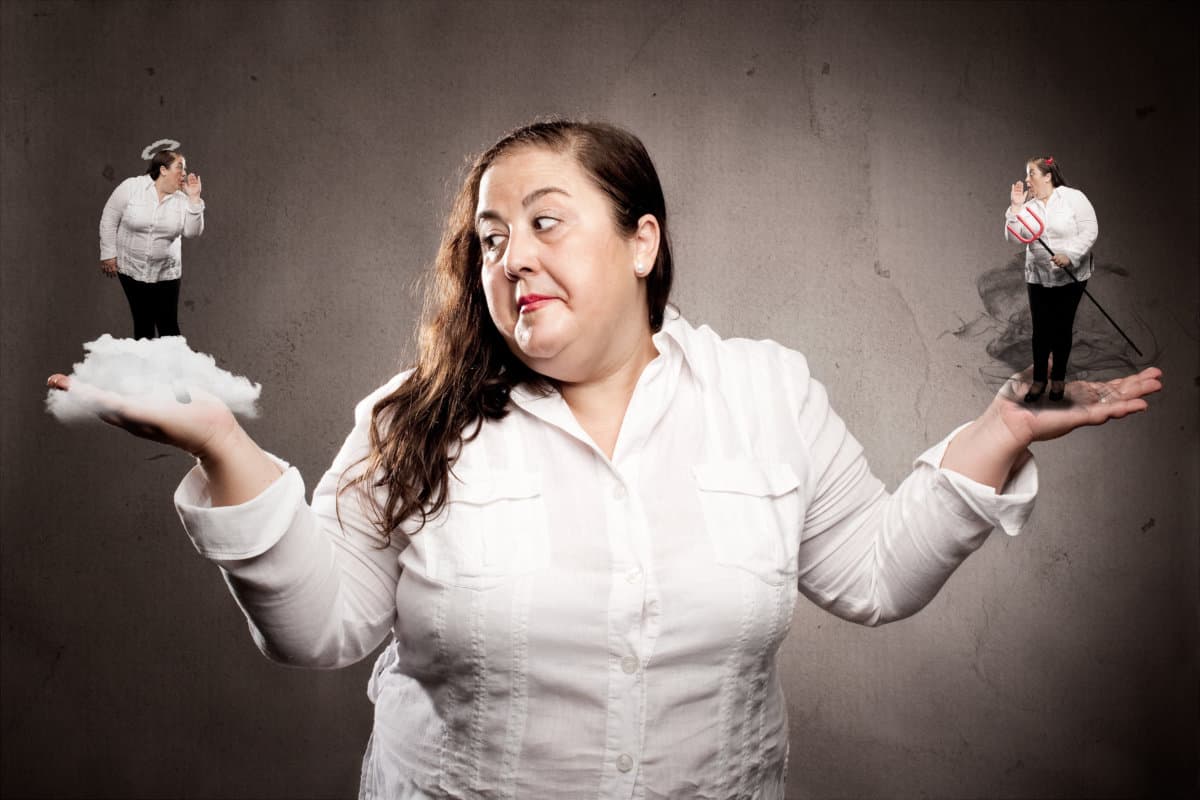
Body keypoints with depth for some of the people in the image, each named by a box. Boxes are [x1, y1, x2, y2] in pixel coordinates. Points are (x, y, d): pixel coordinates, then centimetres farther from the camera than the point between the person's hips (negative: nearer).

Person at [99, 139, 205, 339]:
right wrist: (108, 254, -3)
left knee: (168, 325, -2)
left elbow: (192, 232, -9)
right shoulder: (131, 187, -9)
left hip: (166, 272, 1)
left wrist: (194, 199, -15)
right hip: (133, 269, -1)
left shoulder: (181, 197, -3)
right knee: (143, 323, 5)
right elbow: (109, 219, -2)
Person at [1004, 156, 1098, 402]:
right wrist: (1015, 207, -11)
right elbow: (1013, 237, -3)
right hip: (1038, 277, 3)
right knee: (1040, 329, 4)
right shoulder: (1028, 204, 3)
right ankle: (1039, 379, 18)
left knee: (1062, 327, 7)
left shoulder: (1073, 198, -9)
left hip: (1070, 277, -3)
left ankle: (1058, 378, 23)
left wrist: (1069, 256, -24)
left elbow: (1090, 230, -13)